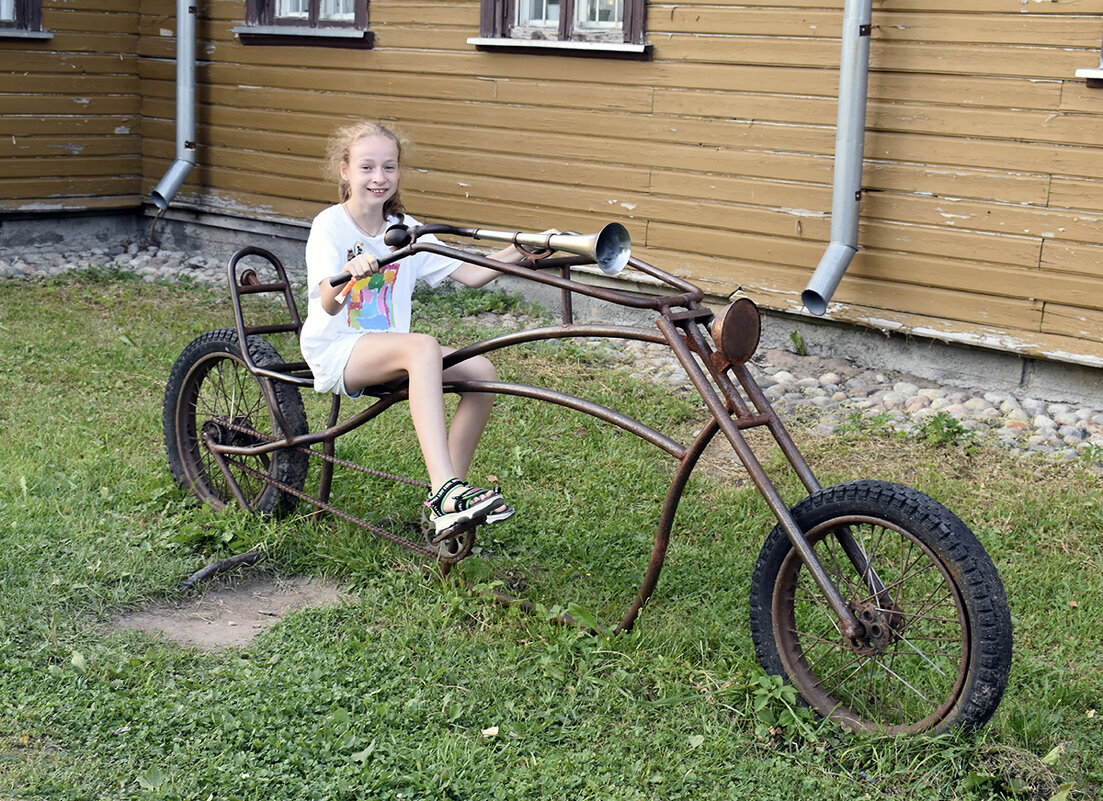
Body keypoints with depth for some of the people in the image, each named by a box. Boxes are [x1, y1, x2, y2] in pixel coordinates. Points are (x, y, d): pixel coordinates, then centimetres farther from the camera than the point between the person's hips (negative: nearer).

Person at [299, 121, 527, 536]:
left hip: (387, 352, 6)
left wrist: (515, 253, -16)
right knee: (423, 347, -34)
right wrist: (349, 272, -47)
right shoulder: (330, 225, -9)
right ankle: (446, 491, -44)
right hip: (334, 350, -6)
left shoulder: (404, 229, 7)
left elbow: (469, 274, 0)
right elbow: (329, 304, -25)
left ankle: (447, 501, -8)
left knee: (481, 372, -16)